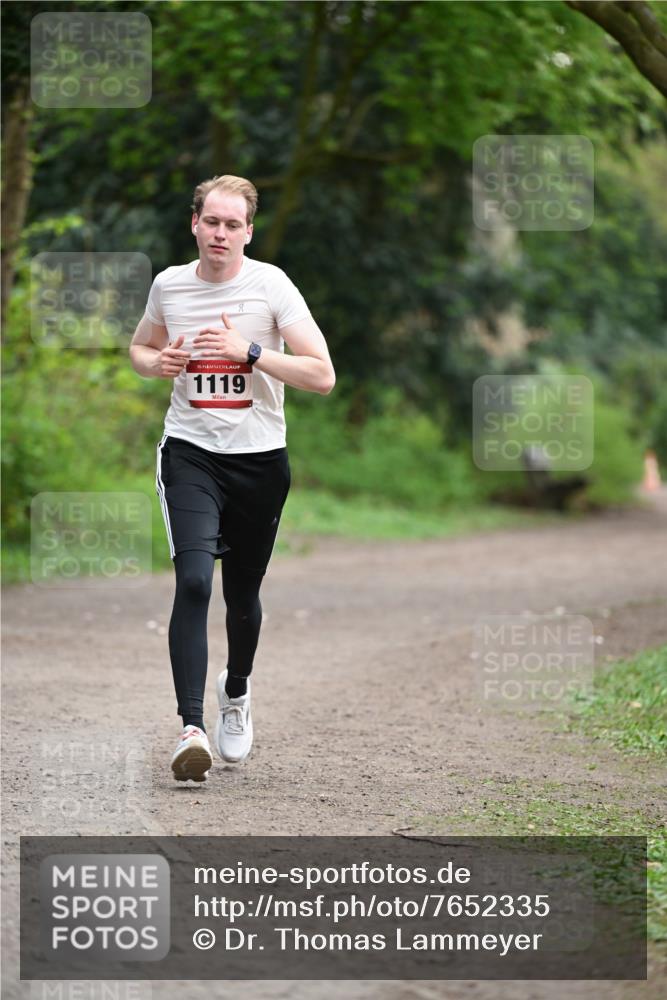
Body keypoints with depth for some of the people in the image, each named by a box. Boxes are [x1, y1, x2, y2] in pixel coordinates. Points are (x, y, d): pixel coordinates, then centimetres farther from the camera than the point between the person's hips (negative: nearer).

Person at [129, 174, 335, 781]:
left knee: (243, 593, 13)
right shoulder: (168, 285, 2)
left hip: (259, 457, 0)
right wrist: (159, 362, -1)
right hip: (190, 452, 0)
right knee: (194, 581, -19)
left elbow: (322, 376, -12)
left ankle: (236, 691, 44)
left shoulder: (271, 286, -7)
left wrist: (250, 351, -21)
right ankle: (191, 728, -23)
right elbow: (139, 349, 22)